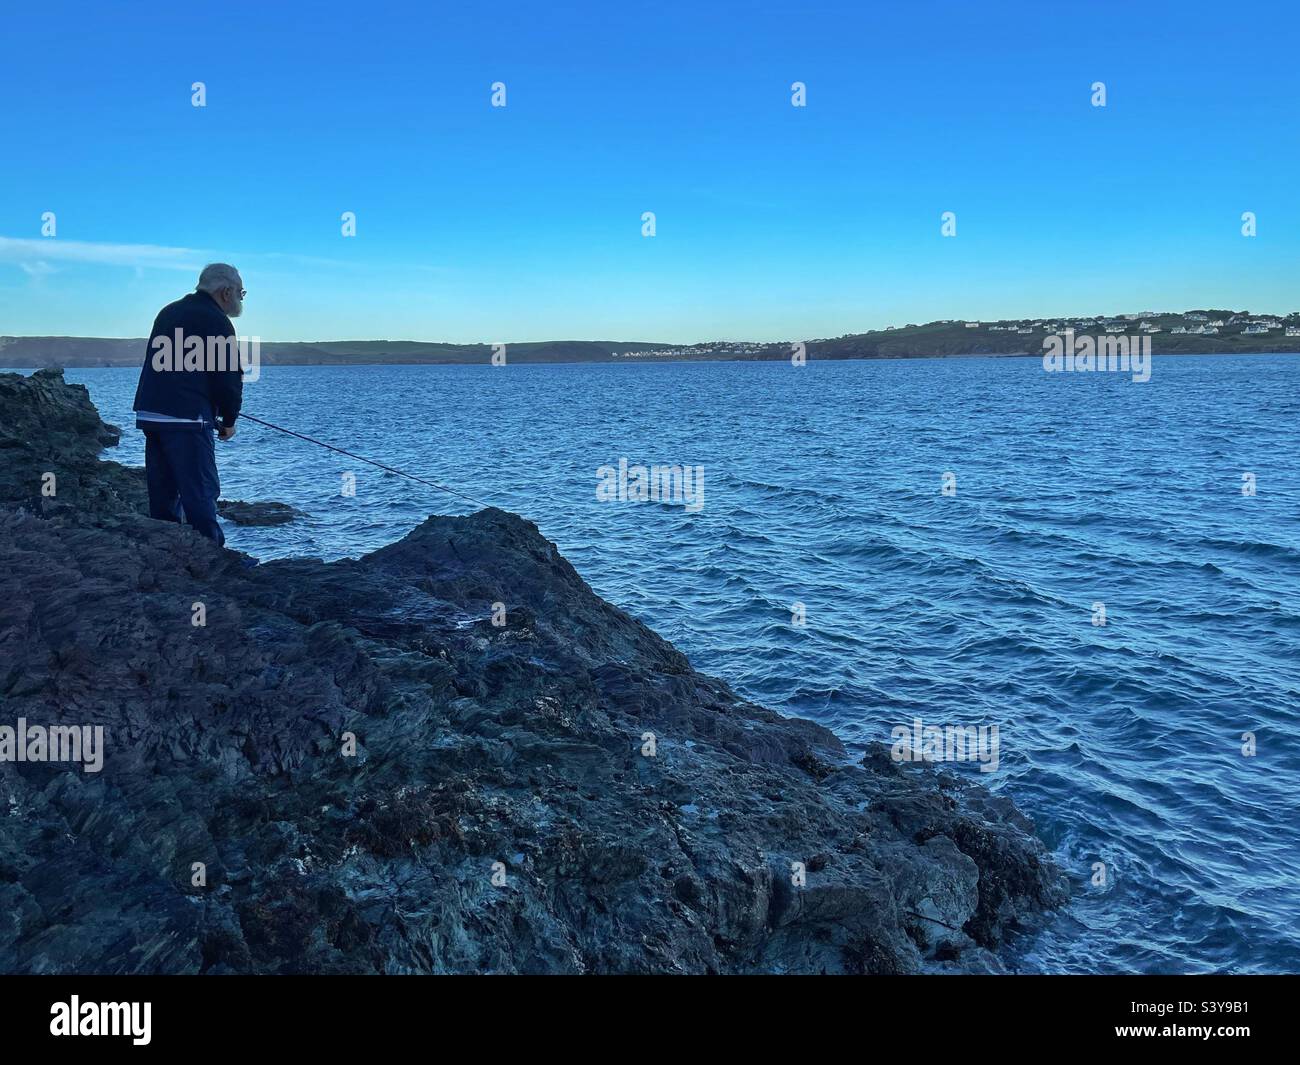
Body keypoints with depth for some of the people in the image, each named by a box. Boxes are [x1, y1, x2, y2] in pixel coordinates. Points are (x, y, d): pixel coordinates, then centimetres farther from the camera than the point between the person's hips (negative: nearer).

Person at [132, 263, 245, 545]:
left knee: (162, 491, 13)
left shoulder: (168, 312, 20)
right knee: (201, 492, -7)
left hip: (149, 413, 9)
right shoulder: (216, 321, -7)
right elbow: (228, 376, -10)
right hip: (186, 419, -9)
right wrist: (229, 420, 5)